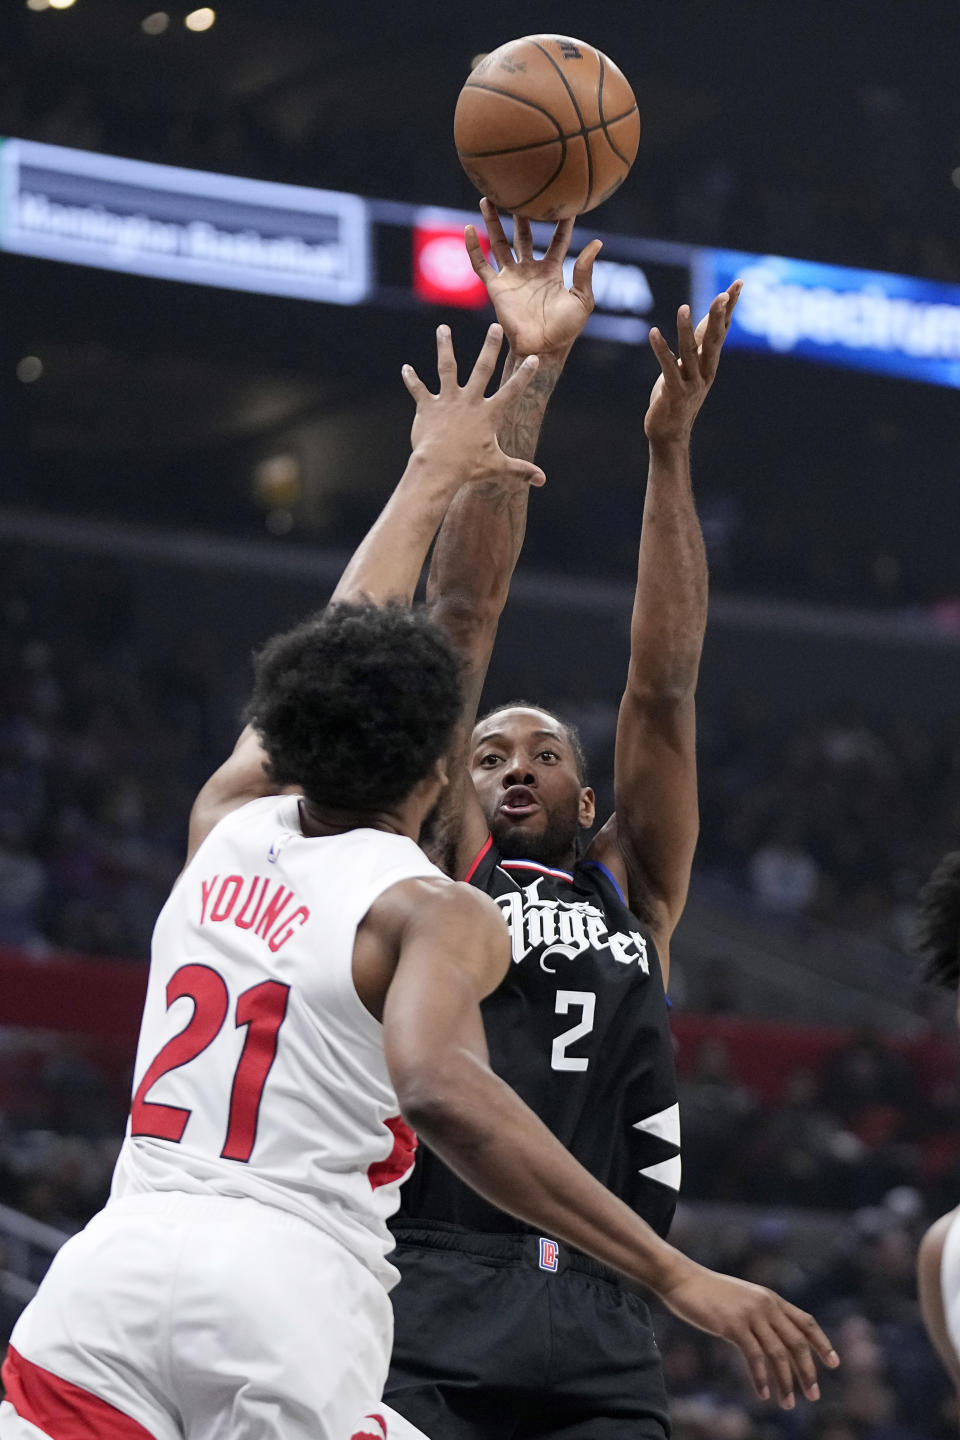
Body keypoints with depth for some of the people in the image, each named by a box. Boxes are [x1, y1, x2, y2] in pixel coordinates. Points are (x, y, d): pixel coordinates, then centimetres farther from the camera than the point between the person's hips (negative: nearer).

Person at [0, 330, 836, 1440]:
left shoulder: (227, 828, 17)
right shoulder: (434, 915, 1)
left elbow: (331, 662, 35)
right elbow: (443, 1089, -19)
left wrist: (433, 474, 49)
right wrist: (679, 1278, -22)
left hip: (114, 1257, 4)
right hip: (289, 1283, -4)